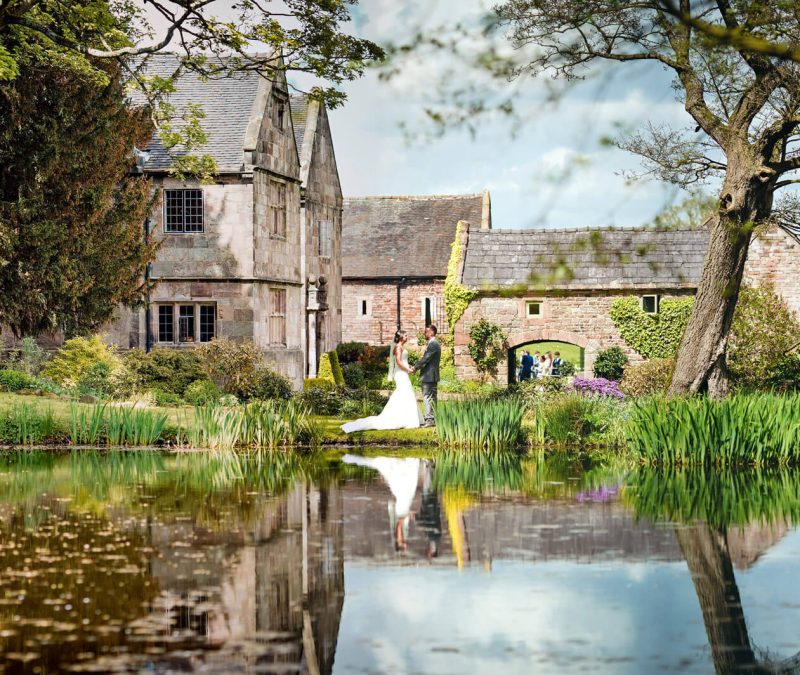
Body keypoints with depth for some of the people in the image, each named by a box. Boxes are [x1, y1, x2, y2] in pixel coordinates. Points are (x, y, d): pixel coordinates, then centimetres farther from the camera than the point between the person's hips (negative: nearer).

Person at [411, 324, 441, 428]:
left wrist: (416, 368, -11)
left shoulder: (433, 344, -17)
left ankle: (429, 419, -11)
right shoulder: (434, 343, 16)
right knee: (432, 398, 13)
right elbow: (426, 358, 18)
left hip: (429, 376, -11)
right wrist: (416, 367, 9)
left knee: (427, 398, -10)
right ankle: (433, 419, 18)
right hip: (432, 376, 11)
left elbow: (426, 359, -20)